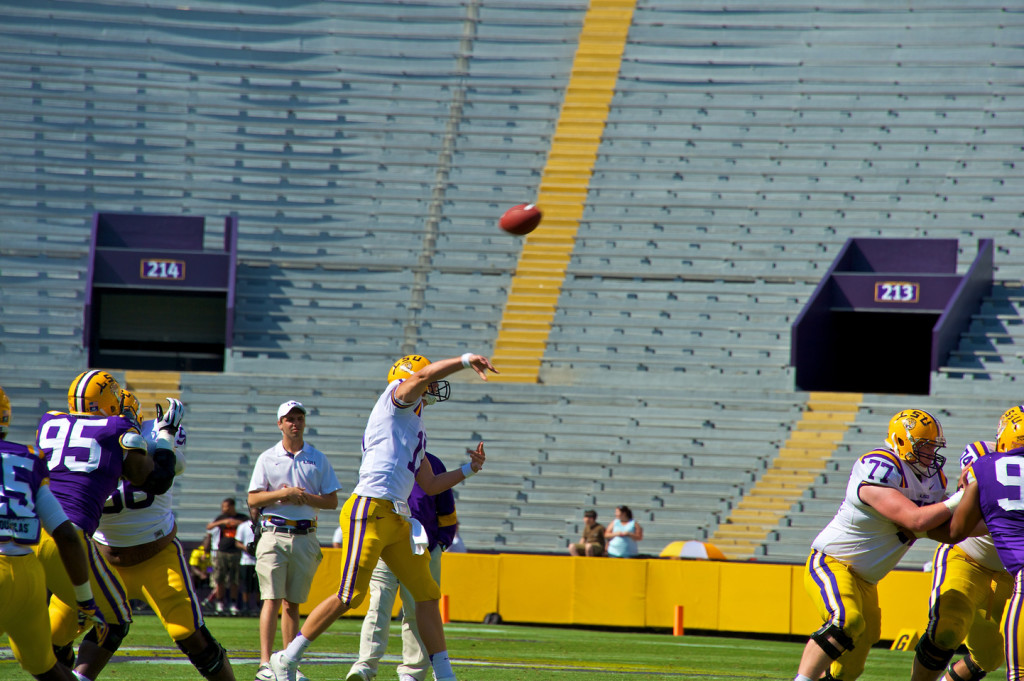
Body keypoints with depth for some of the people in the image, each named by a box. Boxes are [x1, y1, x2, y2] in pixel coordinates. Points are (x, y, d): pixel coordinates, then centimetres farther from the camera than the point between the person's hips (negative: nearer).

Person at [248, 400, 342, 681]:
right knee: (272, 599, -13)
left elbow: (332, 500, 8)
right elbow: (253, 499, 2)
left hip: (305, 538, 2)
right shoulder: (267, 459, 8)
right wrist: (284, 494, -13)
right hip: (275, 534, -2)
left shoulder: (318, 459, 11)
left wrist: (305, 497, -10)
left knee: (293, 603, 6)